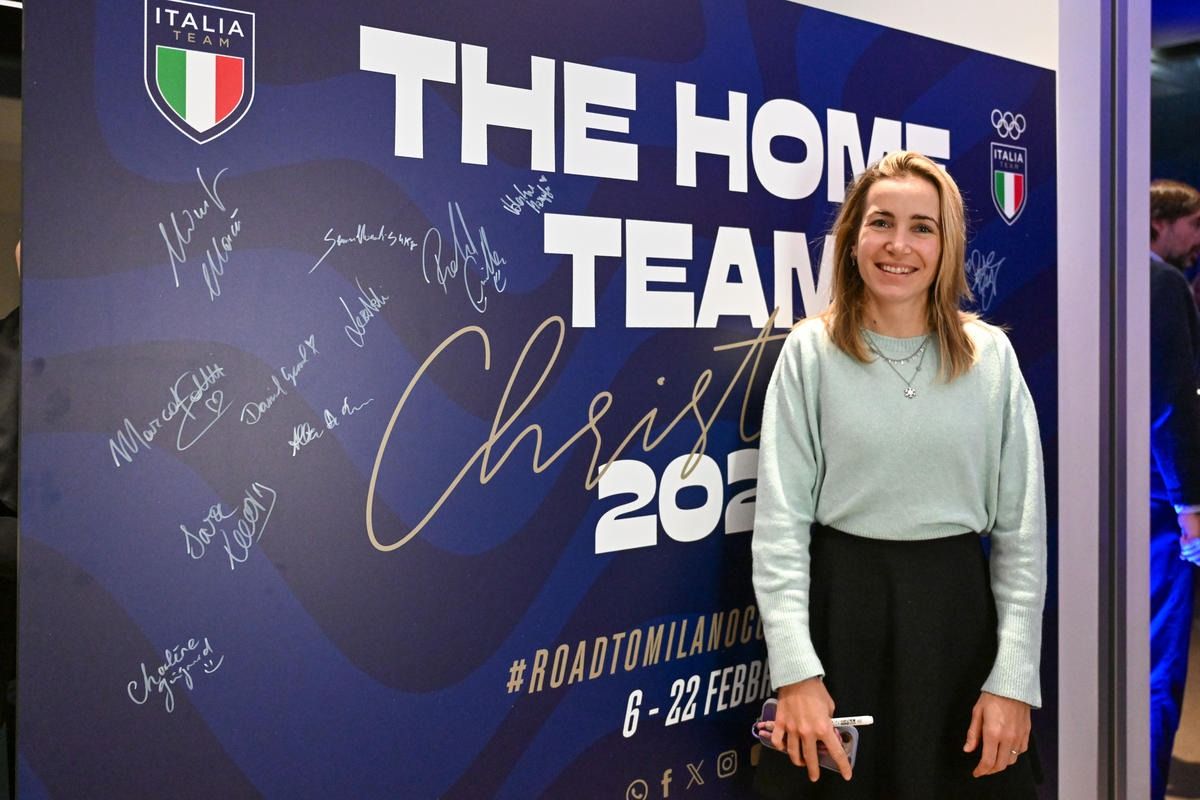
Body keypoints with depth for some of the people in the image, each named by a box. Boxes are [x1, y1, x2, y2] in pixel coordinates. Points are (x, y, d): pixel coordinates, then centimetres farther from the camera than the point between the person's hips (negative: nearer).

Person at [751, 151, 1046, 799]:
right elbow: (779, 519, -7)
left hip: (957, 609, 2)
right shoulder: (811, 351, -5)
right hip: (838, 606, -1)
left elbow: (1022, 525, 1)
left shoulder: (991, 355, -1)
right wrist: (796, 671, -14)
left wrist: (1013, 677, -5)